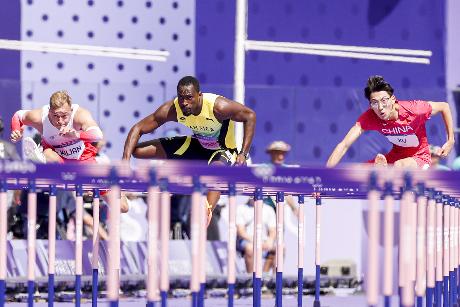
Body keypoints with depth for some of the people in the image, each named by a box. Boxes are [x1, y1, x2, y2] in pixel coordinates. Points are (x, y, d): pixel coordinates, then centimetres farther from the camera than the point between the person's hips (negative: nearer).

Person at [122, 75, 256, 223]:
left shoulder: (218, 106, -33)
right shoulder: (171, 110, -23)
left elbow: (250, 116, -20)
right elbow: (138, 128, -17)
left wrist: (243, 154, -25)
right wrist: (125, 160, -30)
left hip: (222, 150, -5)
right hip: (195, 144, 5)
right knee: (138, 150, -3)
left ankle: (207, 214, -61)